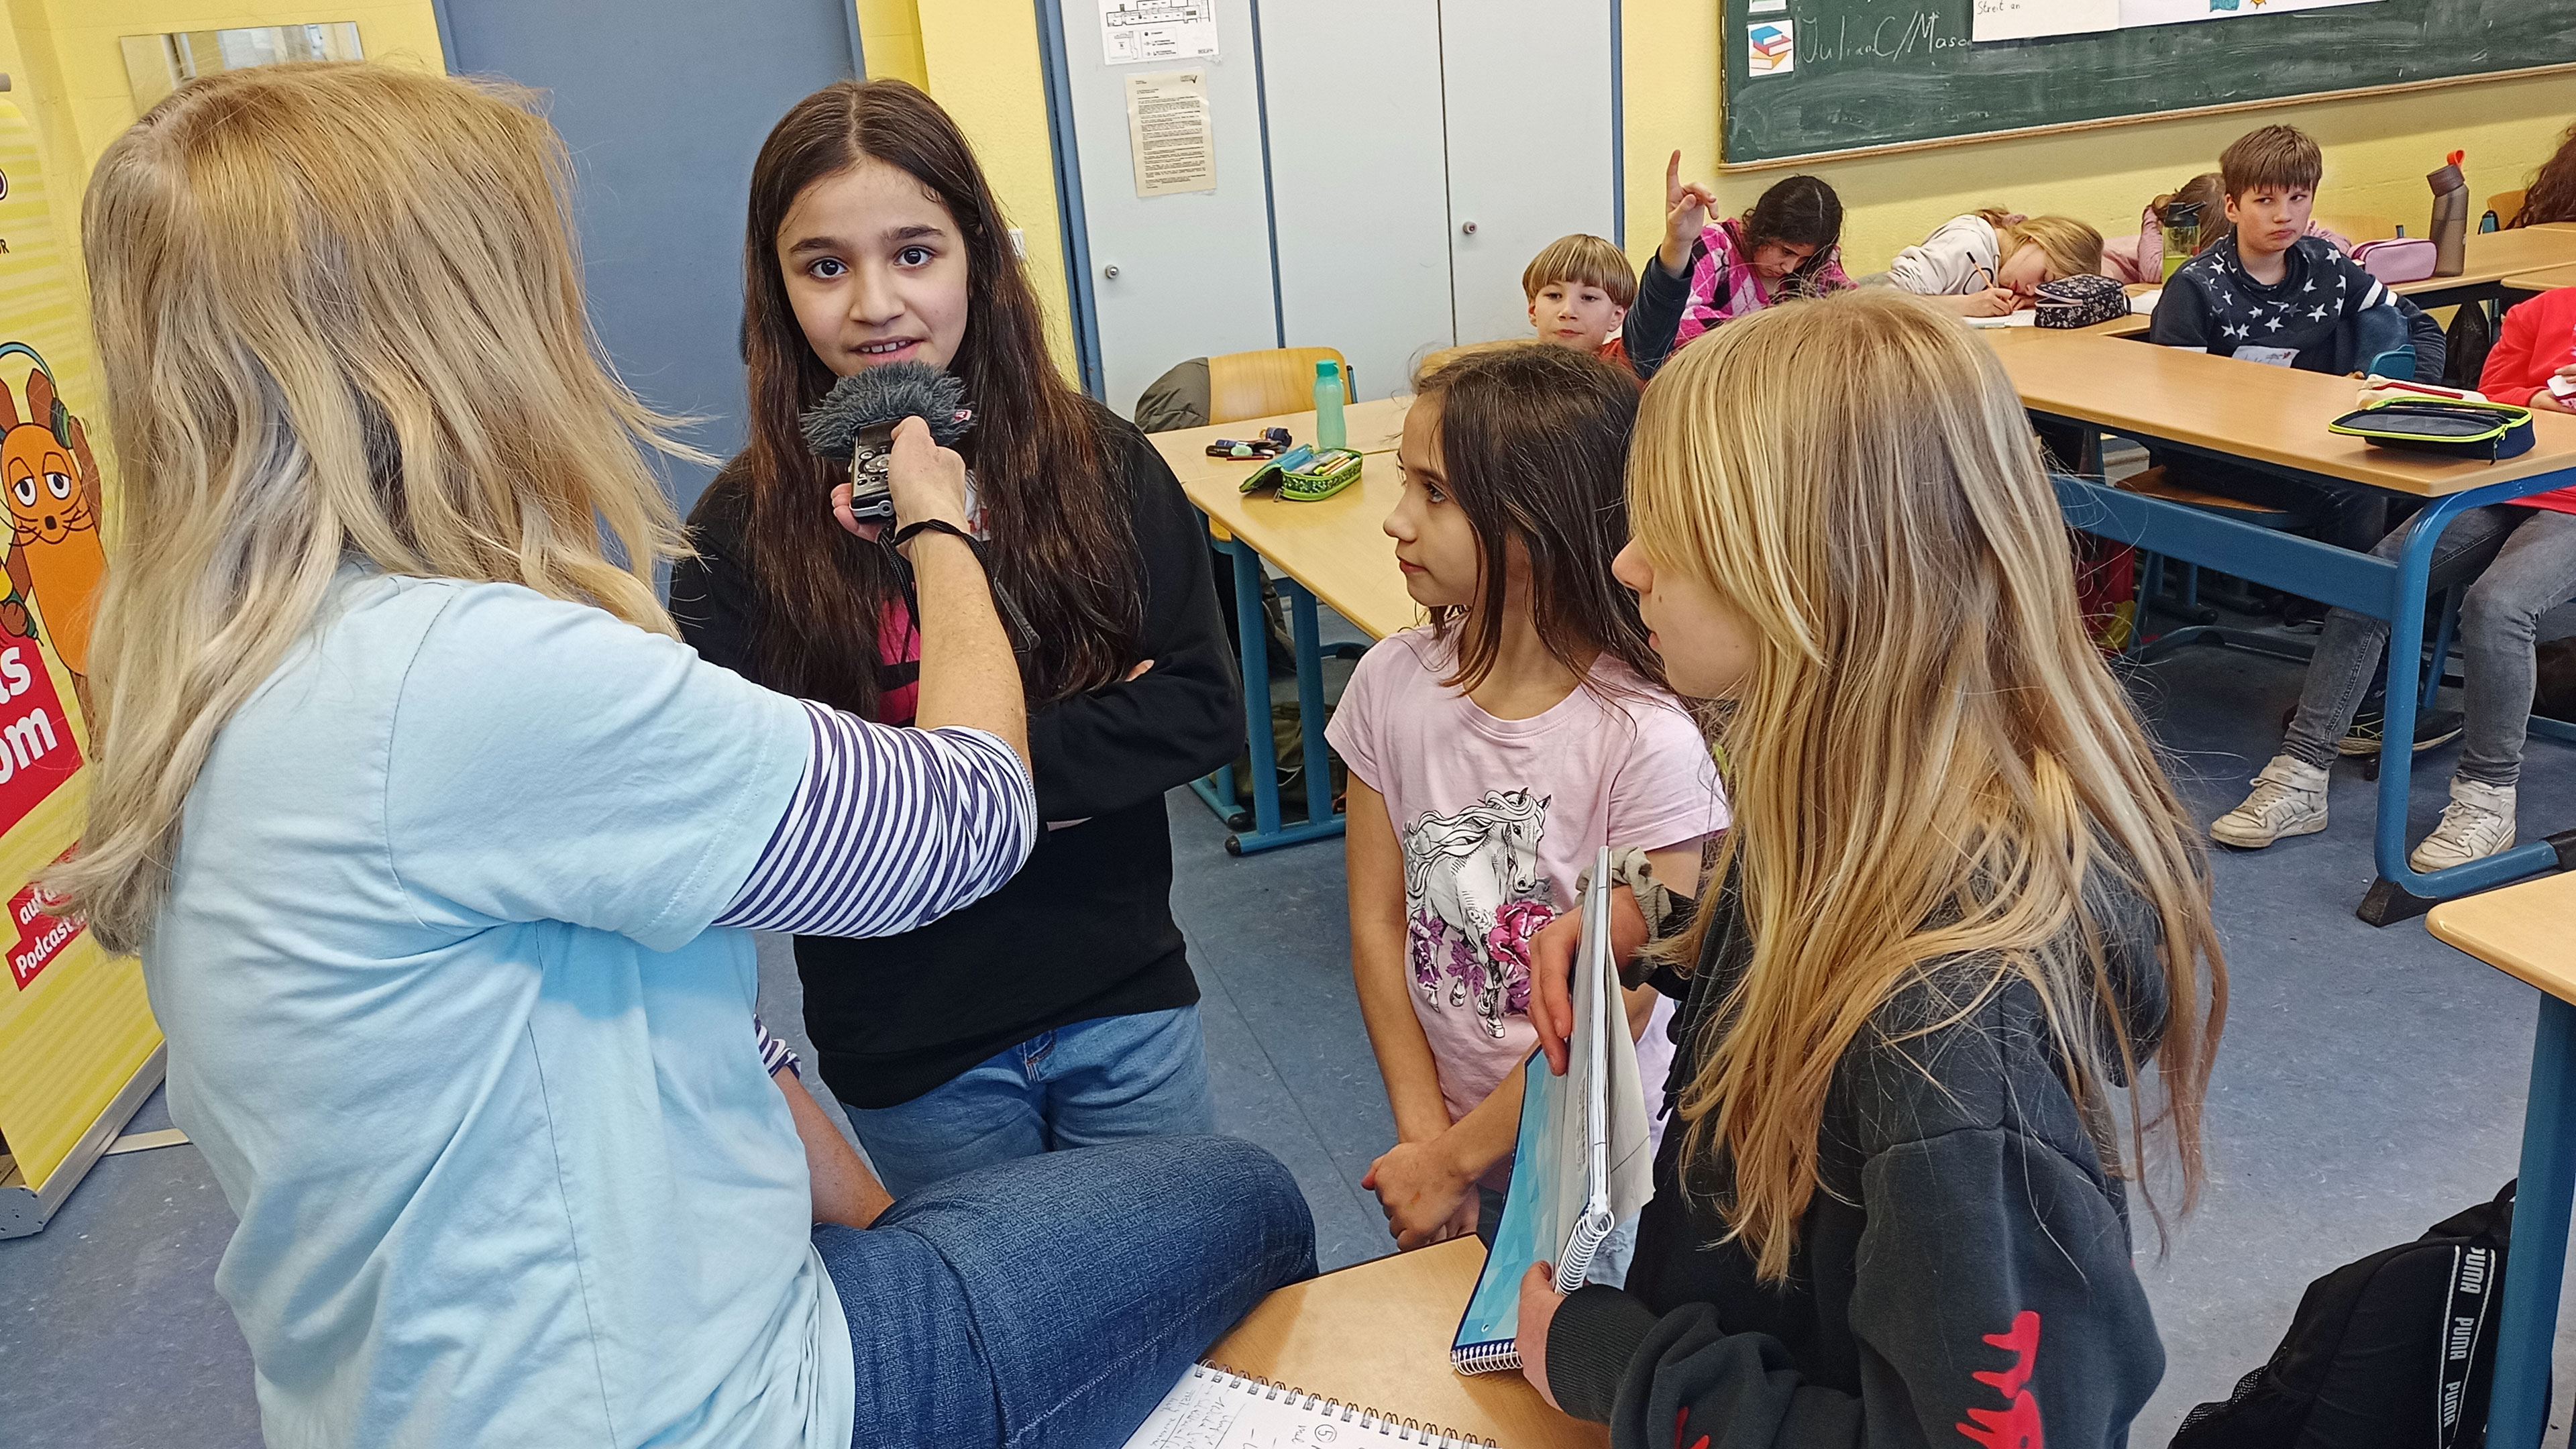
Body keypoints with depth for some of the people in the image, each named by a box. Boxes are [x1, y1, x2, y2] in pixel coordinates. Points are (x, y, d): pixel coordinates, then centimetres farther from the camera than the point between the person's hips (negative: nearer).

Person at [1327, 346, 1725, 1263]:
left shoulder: (1646, 740, -25)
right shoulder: (1392, 683, -11)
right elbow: (1378, 925, -4)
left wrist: (1455, 1159, -11)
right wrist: (1423, 1134, -7)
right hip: (1442, 1140, 4)